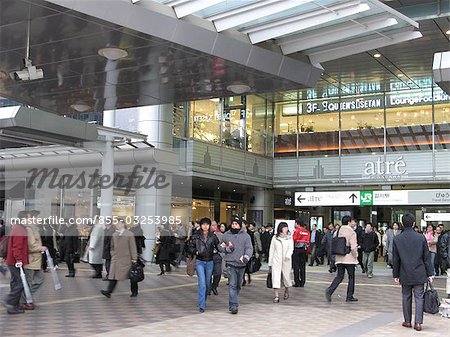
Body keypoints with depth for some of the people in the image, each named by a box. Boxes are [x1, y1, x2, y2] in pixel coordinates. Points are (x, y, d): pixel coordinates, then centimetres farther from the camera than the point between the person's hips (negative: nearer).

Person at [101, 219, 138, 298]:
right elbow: (112, 246, 21)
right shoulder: (114, 235, 10)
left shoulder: (129, 234, -6)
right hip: (116, 259, 4)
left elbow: (133, 247, -8)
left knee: (132, 276, 4)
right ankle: (109, 292, -9)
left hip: (126, 259, -4)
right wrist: (113, 254, 12)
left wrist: (134, 259, -11)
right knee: (113, 275, -4)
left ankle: (134, 292, 16)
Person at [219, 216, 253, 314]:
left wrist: (246, 256, -24)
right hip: (230, 263, -2)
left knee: (238, 285, 15)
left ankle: (233, 302, 34)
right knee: (232, 284, -13)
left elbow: (249, 248, -5)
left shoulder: (246, 236, 4)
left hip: (241, 264, 2)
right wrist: (227, 248, -9)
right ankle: (233, 306, -16)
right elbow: (220, 247, 12)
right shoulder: (226, 235, 6)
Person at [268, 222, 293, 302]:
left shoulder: (289, 238, 5)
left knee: (286, 276, 10)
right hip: (276, 260, 0)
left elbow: (291, 248, -5)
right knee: (275, 277, -10)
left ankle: (286, 291, 38)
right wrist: (270, 262, 7)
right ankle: (276, 296, -11)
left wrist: (288, 255, -26)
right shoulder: (275, 237, 5)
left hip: (286, 260, 1)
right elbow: (271, 250, 8)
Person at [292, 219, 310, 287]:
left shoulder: (297, 231, -10)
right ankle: (302, 282, 12)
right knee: (303, 267, 9)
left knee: (296, 266, 0)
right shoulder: (307, 231, 8)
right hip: (304, 250, 6)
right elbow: (308, 242, 10)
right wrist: (307, 251, 17)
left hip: (297, 250, -6)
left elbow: (293, 240, -11)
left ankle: (297, 282, 0)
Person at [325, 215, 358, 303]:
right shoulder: (351, 232, -11)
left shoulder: (338, 231, 7)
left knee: (339, 276, 9)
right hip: (349, 259, -5)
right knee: (351, 277, 8)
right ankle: (349, 296, 12)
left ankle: (330, 290, -13)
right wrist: (355, 255, -4)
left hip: (339, 258, 5)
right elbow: (353, 247, -18)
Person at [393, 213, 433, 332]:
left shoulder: (397, 239, -4)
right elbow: (427, 257, 0)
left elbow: (395, 259, 0)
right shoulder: (421, 238, -5)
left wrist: (396, 275, 9)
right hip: (419, 274, -1)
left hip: (405, 275, 1)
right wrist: (429, 274, 7)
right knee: (419, 297, 3)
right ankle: (418, 322, -1)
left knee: (406, 297, 12)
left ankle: (407, 321, 19)